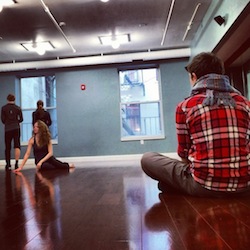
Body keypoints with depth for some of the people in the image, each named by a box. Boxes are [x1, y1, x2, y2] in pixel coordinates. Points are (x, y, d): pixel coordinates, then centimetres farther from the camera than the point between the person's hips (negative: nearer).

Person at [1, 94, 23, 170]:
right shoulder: (18, 108, 4)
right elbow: (21, 119, 3)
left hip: (7, 129, 1)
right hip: (16, 128, -1)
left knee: (7, 147, 11)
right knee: (17, 146, -6)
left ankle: (8, 164, 19)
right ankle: (16, 163, -22)